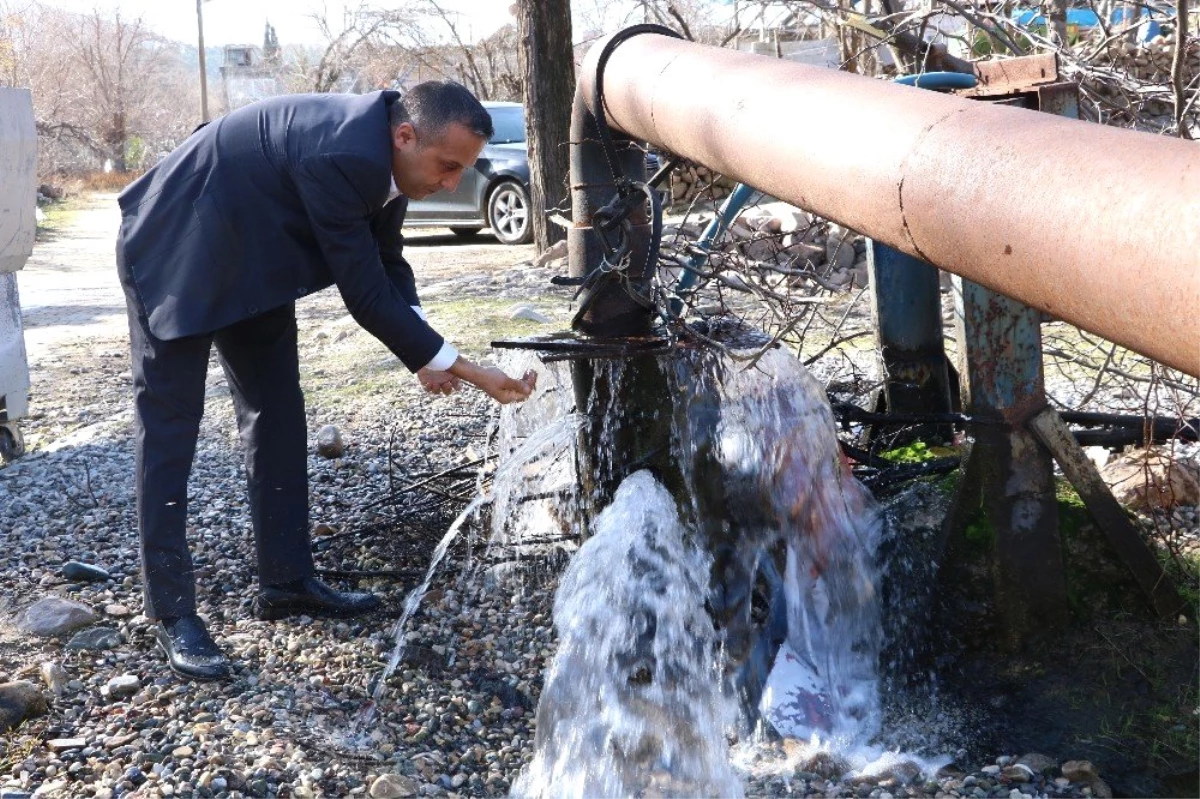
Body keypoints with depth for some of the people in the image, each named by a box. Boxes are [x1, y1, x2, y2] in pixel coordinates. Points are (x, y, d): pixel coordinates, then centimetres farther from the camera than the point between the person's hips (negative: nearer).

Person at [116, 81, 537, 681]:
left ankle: (286, 580, 17)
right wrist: (469, 372, -25)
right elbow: (365, 293, -30)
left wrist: (423, 354, -14)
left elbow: (388, 266, 2)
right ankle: (171, 612, 2)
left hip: (249, 257, 9)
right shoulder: (341, 155, -35)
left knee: (277, 412, 9)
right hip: (177, 251, -9)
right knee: (169, 425, -5)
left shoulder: (383, 153, -7)